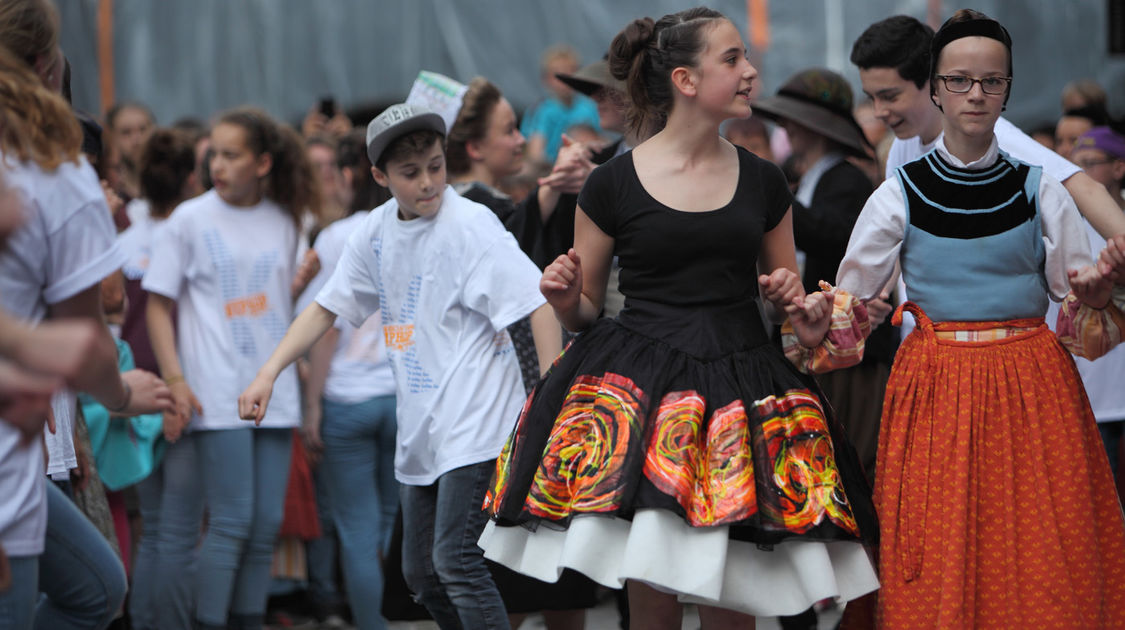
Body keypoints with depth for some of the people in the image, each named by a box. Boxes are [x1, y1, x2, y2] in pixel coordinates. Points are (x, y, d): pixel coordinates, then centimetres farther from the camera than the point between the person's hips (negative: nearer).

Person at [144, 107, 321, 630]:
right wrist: (176, 381, -9)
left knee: (266, 524, 4)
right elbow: (159, 306, 0)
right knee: (232, 522, -10)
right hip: (218, 398, -4)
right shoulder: (190, 220, 0)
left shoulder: (283, 222, 10)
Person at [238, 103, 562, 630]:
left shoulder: (471, 225, -12)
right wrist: (267, 375, 6)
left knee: (455, 560, -17)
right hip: (418, 429, 8)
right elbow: (326, 308, 16)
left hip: (474, 423, -8)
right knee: (420, 572, 11)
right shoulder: (378, 231, 8)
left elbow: (538, 306, -16)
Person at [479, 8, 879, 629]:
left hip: (740, 381, 3)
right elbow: (584, 311, 11)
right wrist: (563, 298, -11)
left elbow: (789, 294, 22)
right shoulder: (613, 184, 2)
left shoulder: (762, 181, 11)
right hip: (639, 385, -2)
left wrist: (788, 294, 0)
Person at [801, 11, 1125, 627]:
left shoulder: (1039, 189, 4)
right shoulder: (901, 194, 3)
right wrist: (817, 325, -15)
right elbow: (849, 300, 5)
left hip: (1032, 389, 0)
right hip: (935, 386, 0)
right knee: (934, 569, -2)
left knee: (1040, 569, -1)